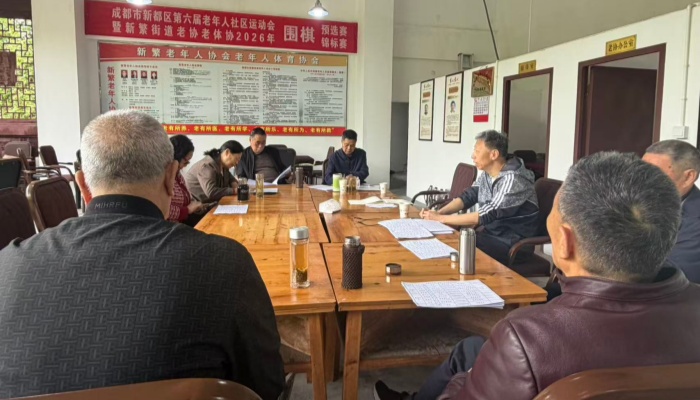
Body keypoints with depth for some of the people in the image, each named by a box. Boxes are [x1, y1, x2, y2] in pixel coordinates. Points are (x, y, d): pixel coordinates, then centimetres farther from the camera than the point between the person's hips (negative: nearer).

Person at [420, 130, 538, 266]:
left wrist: (441, 218, -25)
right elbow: (467, 197, 5)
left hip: (513, 244, -7)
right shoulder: (487, 174, 3)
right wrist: (438, 212, -13)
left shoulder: (514, 180, -23)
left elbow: (486, 216, -27)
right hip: (491, 234, 7)